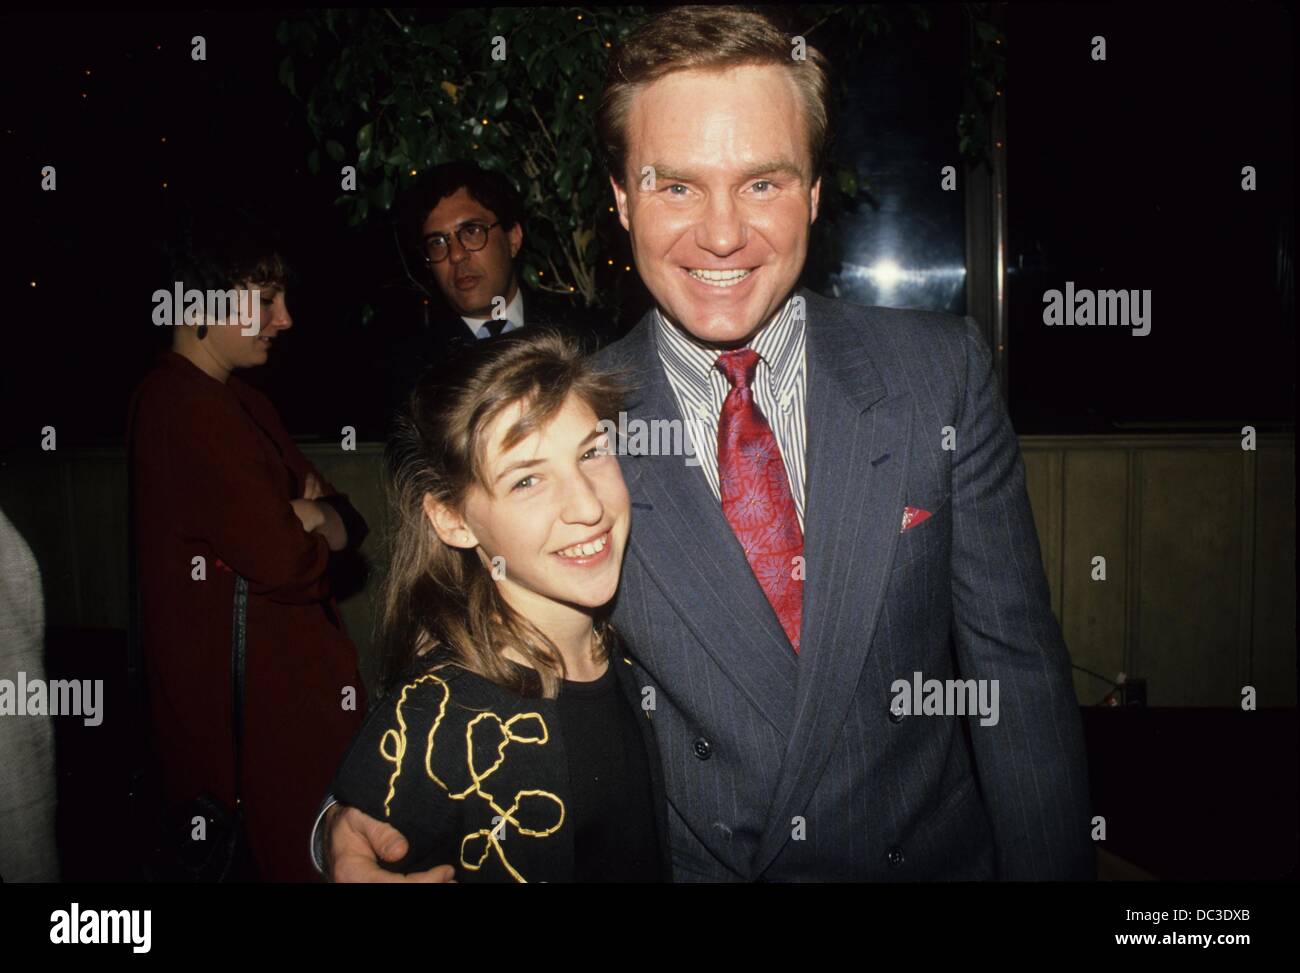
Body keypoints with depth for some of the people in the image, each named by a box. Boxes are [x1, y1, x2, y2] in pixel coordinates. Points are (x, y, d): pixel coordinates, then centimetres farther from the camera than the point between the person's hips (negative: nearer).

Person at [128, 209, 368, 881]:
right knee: (308, 856, 2)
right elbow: (285, 561, -25)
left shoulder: (237, 399, 14)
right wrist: (315, 522, -3)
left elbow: (348, 523, 11)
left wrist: (309, 515, -12)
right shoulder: (187, 411, -20)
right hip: (256, 699, -10)